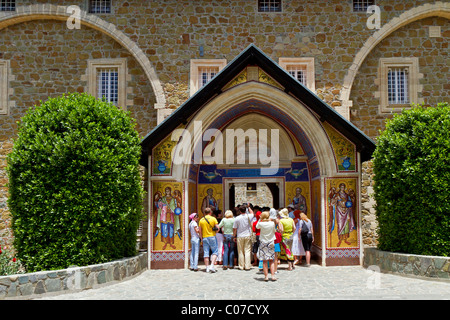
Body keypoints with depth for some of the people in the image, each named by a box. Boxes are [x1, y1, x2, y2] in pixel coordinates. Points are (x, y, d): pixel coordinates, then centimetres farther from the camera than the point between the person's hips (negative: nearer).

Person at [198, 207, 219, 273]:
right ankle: (212, 265, -10)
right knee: (215, 252, 5)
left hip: (204, 238, 3)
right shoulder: (213, 219, -2)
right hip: (212, 237, -3)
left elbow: (200, 231, 6)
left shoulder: (201, 220, 6)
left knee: (206, 253, 6)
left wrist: (201, 238, 14)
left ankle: (207, 268, 6)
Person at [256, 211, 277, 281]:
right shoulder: (272, 223, -6)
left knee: (264, 260, 2)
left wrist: (260, 219, 16)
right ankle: (273, 275, -2)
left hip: (263, 243, -1)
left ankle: (266, 276, -1)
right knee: (271, 260, 6)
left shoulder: (260, 223, -9)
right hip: (271, 243, 1)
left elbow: (257, 227, 13)